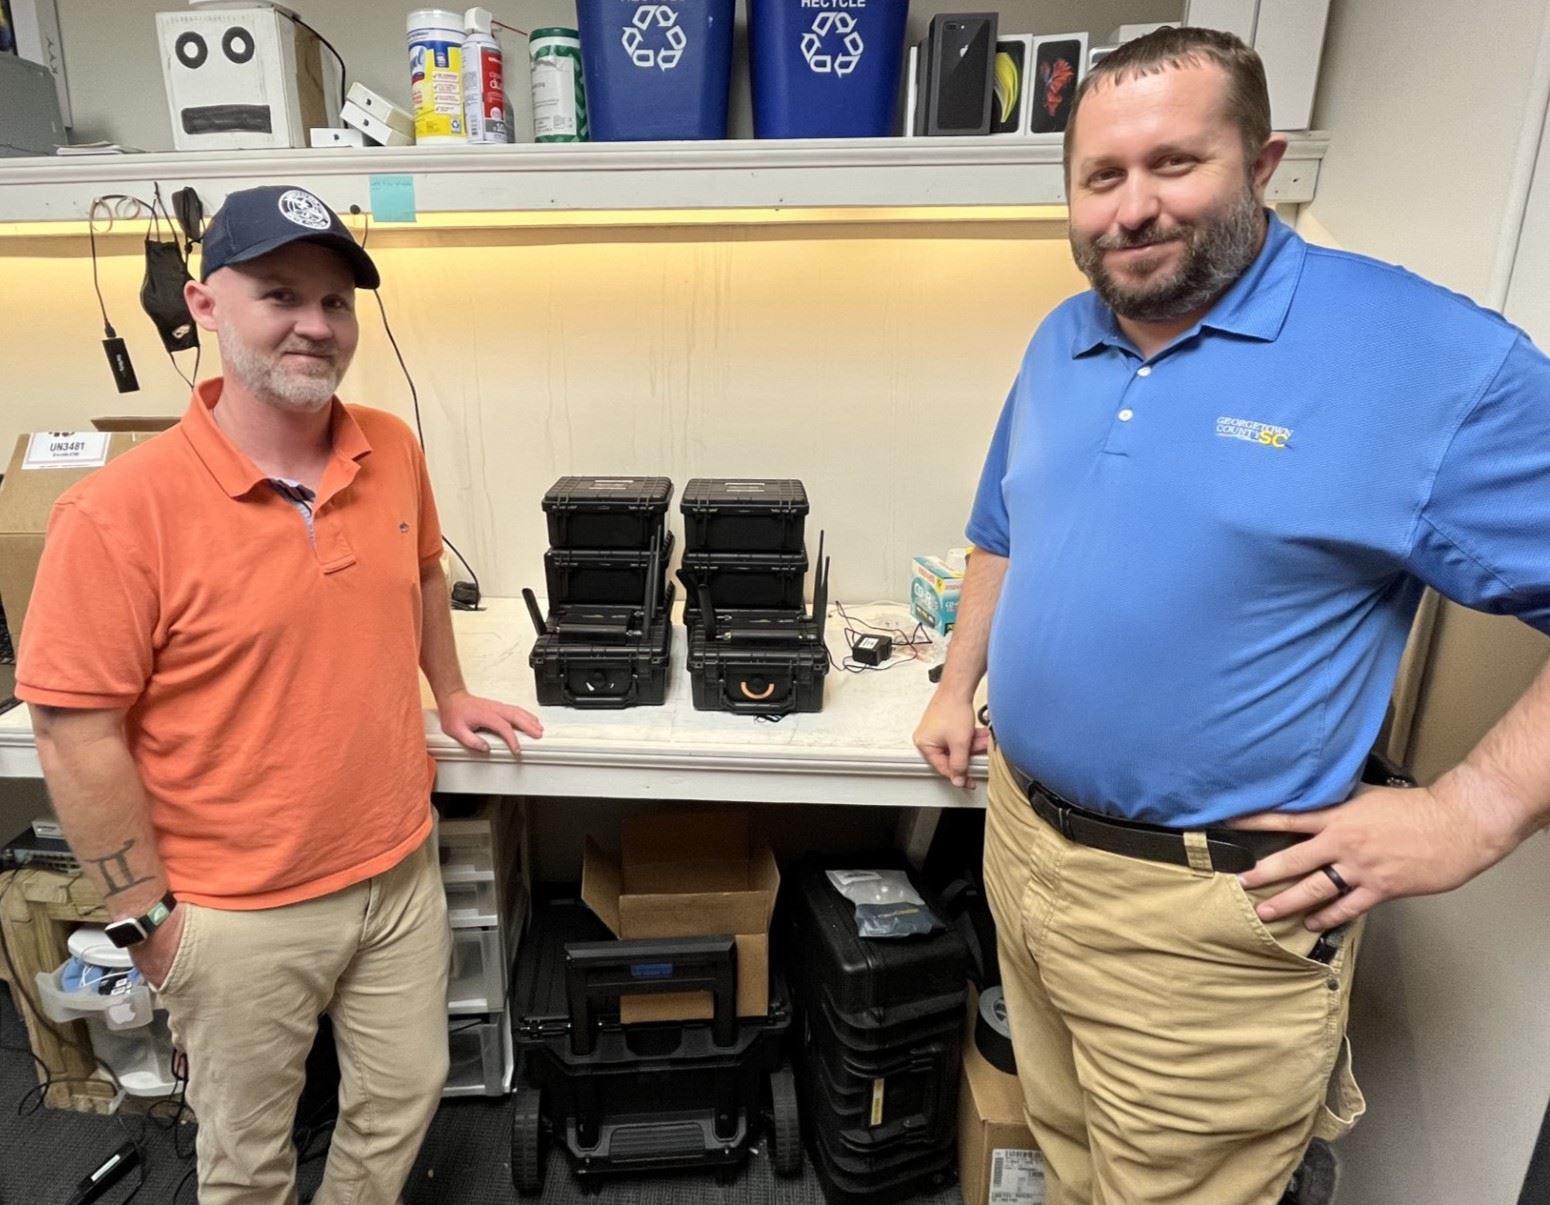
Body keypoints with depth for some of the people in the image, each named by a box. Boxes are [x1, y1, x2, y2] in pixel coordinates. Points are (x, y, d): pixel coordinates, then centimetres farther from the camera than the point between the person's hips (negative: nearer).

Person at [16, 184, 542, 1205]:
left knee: (406, 1099, 23)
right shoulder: (120, 510, -21)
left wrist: (449, 696, 15)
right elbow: (78, 735, -16)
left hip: (400, 869, 5)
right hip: (237, 913, -4)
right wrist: (144, 914, -11)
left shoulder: (393, 450, -5)